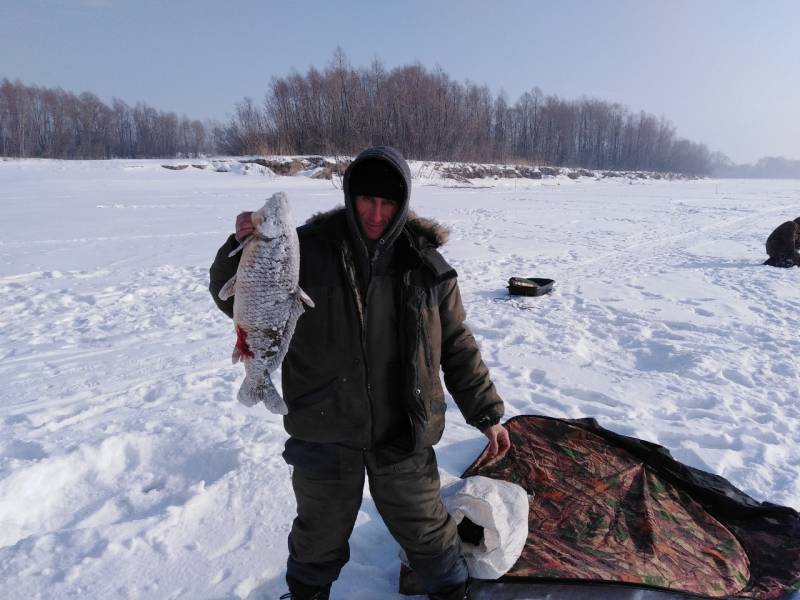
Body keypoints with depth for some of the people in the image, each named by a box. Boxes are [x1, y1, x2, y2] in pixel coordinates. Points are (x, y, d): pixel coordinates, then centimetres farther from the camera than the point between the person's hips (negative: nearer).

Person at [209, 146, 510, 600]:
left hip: (403, 433, 1)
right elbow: (238, 302, -4)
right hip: (324, 431, 0)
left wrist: (486, 413, 2)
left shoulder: (425, 262, -6)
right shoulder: (308, 249, -11)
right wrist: (243, 248, -23)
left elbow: (457, 345, 2)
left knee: (425, 527, 20)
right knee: (322, 530, 23)